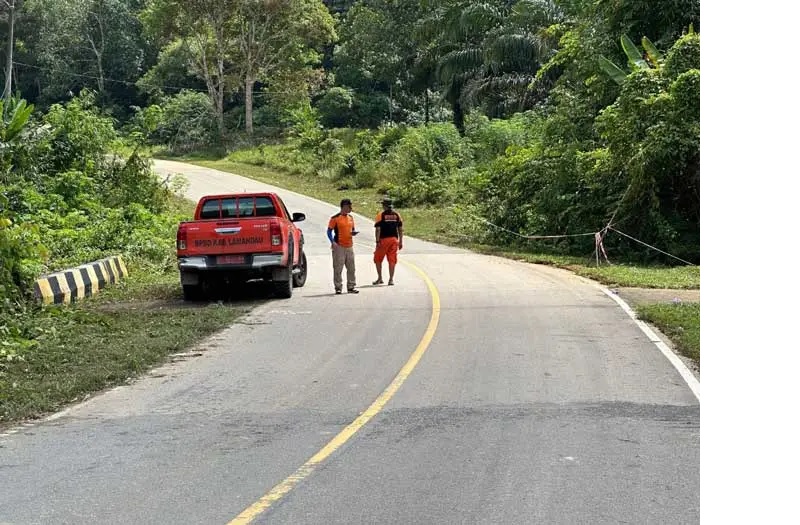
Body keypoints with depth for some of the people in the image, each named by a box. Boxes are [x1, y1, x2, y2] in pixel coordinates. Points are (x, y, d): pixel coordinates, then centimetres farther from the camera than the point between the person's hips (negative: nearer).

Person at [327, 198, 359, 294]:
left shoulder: (350, 217, 14)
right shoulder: (335, 218, -7)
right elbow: (329, 231, -7)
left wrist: (354, 233, -1)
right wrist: (332, 242, -21)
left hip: (349, 246, 6)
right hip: (339, 246, -6)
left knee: (351, 268, 9)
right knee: (338, 268, -3)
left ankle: (351, 287, 17)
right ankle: (338, 287, 4)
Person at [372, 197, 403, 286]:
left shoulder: (381, 215, -6)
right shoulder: (397, 215, 7)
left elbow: (378, 229, -11)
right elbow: (400, 229, 7)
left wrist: (377, 241, -9)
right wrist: (400, 242, 12)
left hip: (383, 240, -3)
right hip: (394, 239, 4)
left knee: (378, 259, 11)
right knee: (392, 260, 6)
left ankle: (380, 278, 12)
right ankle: (391, 279, 3)